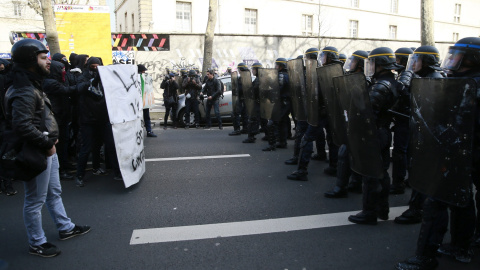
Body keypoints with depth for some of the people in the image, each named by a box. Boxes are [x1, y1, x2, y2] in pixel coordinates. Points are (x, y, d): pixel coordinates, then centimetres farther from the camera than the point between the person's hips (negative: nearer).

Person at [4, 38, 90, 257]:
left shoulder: (33, 86, 12)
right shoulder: (24, 92, -21)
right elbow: (22, 126, -30)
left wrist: (51, 140, 9)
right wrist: (46, 144, -21)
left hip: (47, 149, 10)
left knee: (54, 192, 21)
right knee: (35, 201, 5)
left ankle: (65, 228, 37)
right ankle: (37, 243, 20)